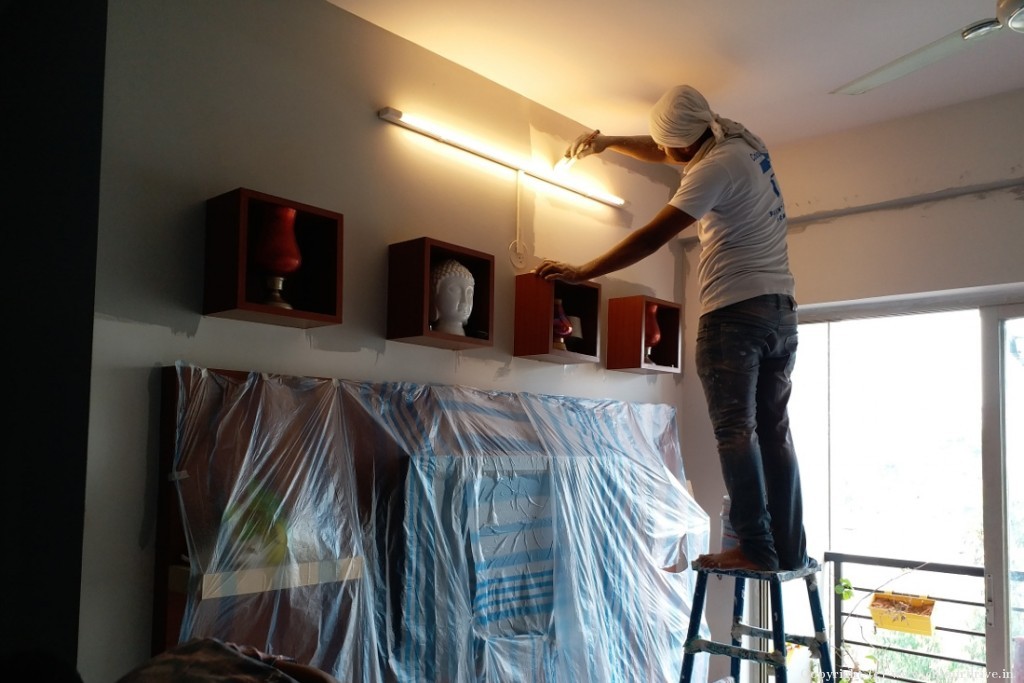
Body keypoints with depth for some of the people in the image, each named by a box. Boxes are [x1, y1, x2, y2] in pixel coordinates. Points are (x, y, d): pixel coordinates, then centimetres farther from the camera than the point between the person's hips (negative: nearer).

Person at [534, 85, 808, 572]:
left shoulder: (715, 168, -12)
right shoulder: (745, 143, 14)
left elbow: (651, 239, -15)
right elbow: (668, 154, 29)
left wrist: (581, 273, -10)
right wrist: (609, 141, 23)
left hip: (735, 311, -9)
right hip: (781, 309, 9)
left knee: (735, 430, -6)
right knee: (774, 431, 7)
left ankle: (756, 549, -7)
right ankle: (790, 549, 9)